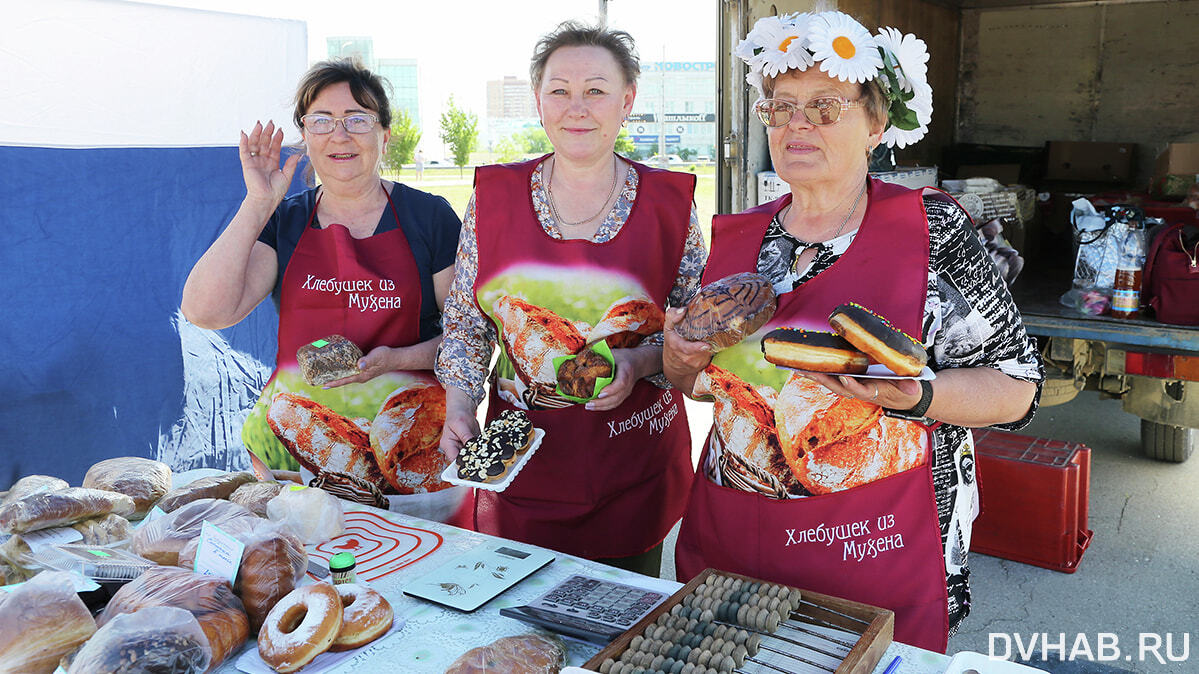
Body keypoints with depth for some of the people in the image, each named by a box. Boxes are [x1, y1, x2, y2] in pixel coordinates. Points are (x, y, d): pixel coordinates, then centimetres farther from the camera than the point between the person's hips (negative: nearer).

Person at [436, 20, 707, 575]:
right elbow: (463, 322, 7)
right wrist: (458, 407, -6)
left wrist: (639, 362, -14)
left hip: (635, 467, 0)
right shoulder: (494, 196, 1)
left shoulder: (669, 203, -2)